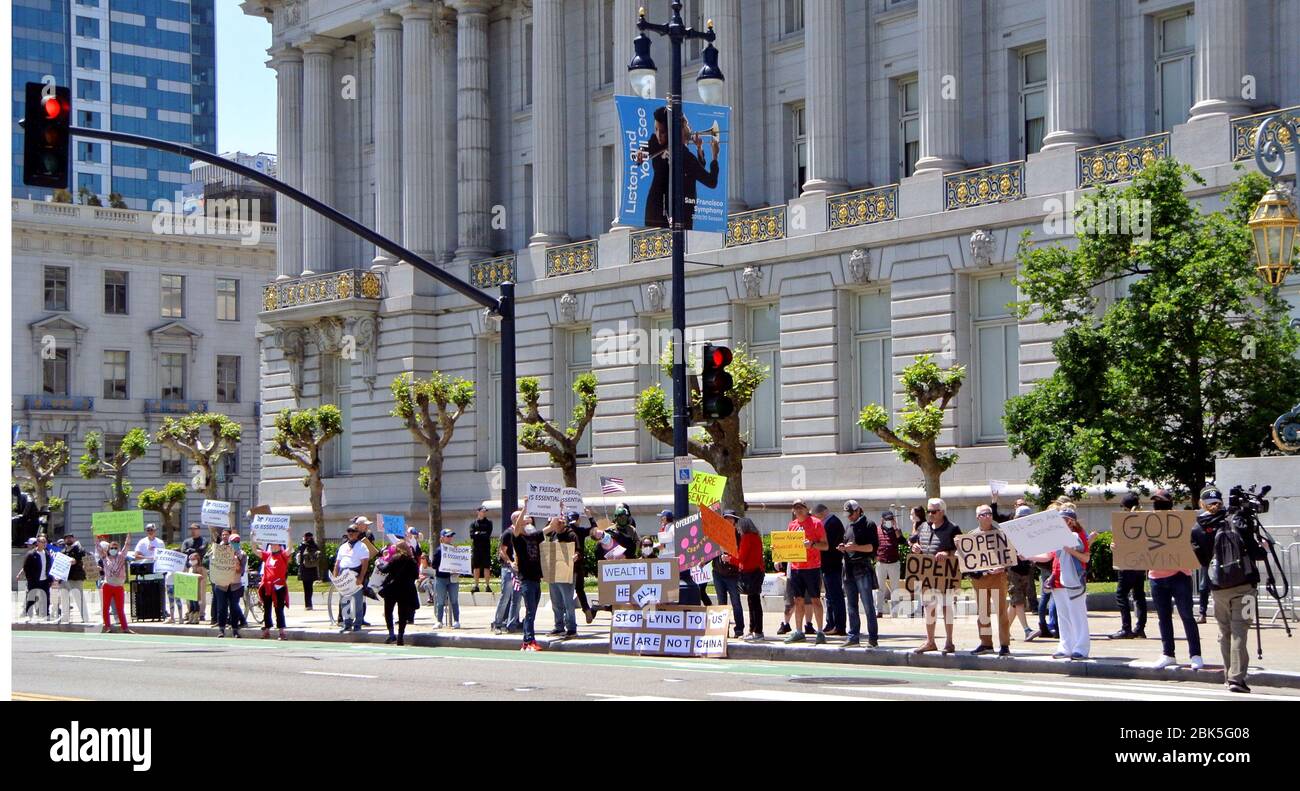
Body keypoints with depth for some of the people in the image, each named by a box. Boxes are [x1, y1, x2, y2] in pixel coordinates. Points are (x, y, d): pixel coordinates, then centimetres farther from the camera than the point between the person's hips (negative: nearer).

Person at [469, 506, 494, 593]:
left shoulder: (488, 522, 7)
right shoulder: (473, 523, 10)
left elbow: (488, 534, -7)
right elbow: (472, 535, -5)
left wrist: (478, 534, -5)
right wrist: (482, 534, -10)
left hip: (486, 547, -1)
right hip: (476, 548, 1)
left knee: (486, 567, -3)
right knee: (476, 567, 3)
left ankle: (487, 585, -1)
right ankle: (476, 585, 8)